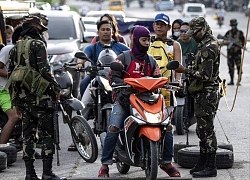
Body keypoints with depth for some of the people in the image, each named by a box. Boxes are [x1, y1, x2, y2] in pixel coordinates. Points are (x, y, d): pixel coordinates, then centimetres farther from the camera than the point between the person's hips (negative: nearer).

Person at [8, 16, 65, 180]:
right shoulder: (38, 45, -6)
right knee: (48, 135, -4)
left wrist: (15, 101, 21)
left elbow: (10, 75, 16)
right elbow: (44, 70, -16)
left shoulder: (15, 49, 16)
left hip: (22, 97, 7)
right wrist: (56, 88, -6)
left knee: (28, 136, 10)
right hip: (40, 96, -7)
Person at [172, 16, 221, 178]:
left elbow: (206, 75, -24)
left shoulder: (208, 48, -17)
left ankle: (211, 167, -6)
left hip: (207, 94, -11)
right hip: (203, 93, 11)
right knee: (202, 129, 15)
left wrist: (185, 71, -20)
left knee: (207, 129, -9)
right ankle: (203, 163, 22)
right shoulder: (207, 45, 17)